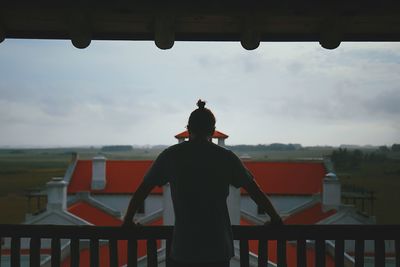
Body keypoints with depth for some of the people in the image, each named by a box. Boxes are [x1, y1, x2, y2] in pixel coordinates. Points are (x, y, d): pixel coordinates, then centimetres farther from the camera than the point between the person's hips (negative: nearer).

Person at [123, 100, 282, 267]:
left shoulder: (170, 156, -1)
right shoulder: (226, 157, -2)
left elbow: (141, 191, 4)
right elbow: (255, 192, 3)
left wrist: (128, 220, 18)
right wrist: (275, 219, 16)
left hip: (183, 250, 0)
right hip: (218, 249, 0)